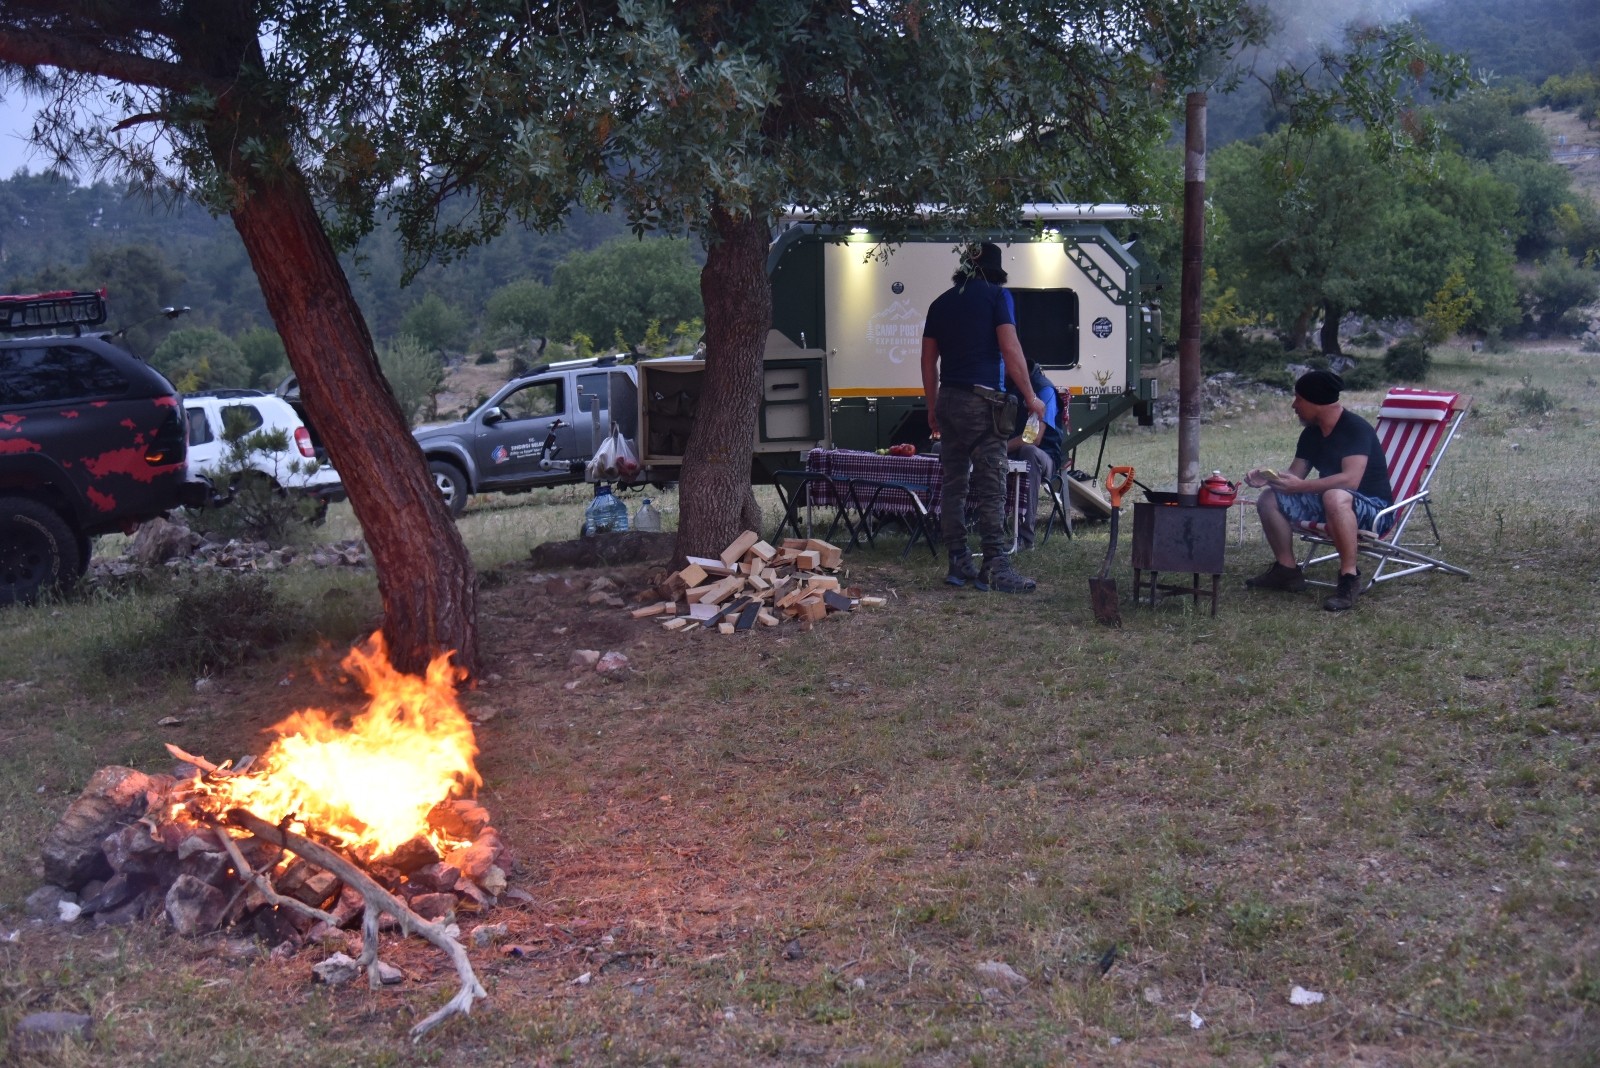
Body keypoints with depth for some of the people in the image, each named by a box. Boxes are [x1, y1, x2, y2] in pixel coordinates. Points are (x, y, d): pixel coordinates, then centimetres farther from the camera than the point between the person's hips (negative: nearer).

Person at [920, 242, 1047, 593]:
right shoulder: (996, 295, -1)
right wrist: (1030, 397, -3)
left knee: (953, 485, 8)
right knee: (990, 488, -8)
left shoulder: (941, 303, 15)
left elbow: (928, 360, 15)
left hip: (948, 400, 6)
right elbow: (1010, 349, -9)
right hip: (983, 400, -6)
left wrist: (933, 407, 22)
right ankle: (995, 568, -12)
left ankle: (959, 564, 9)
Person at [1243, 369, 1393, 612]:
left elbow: (1350, 479, -32)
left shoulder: (1356, 429, -20)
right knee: (1270, 499, -3)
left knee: (1335, 497, -41)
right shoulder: (1311, 434, 5)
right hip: (1329, 503, 8)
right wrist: (1268, 477, -12)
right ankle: (1287, 570, 3)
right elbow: (1294, 474, 9)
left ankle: (1349, 577, -31)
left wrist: (1301, 486, -34)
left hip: (1371, 508, -8)